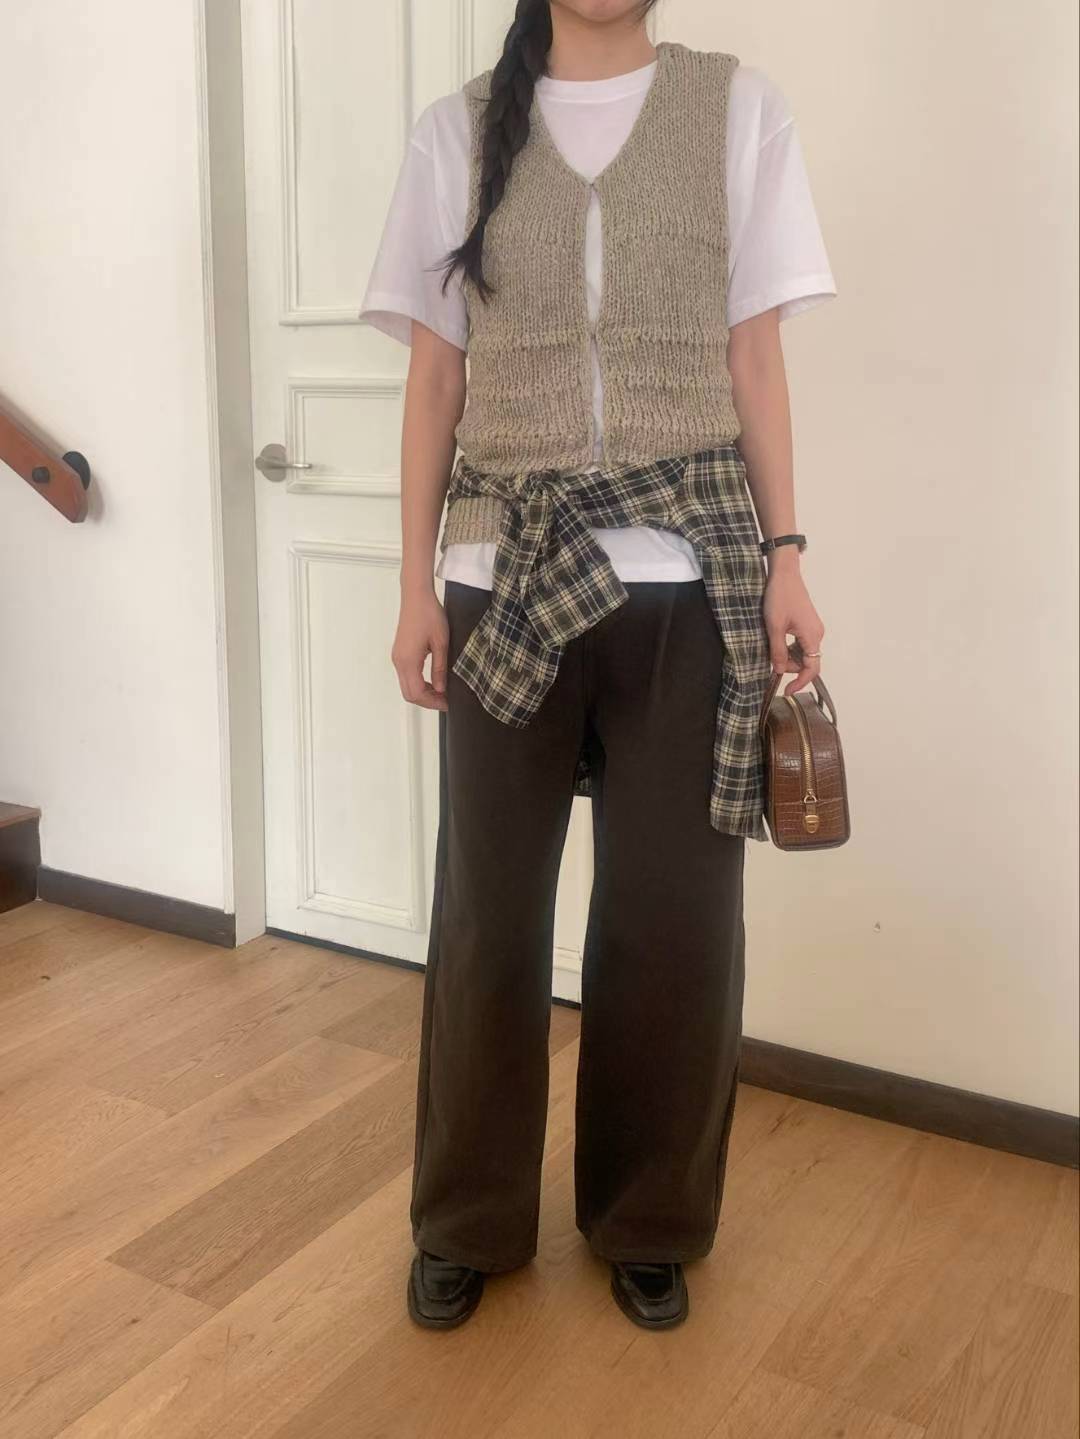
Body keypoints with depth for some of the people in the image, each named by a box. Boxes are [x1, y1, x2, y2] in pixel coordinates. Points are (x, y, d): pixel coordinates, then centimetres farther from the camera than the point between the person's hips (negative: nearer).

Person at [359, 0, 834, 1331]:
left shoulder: (738, 108, 8)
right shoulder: (458, 130, 9)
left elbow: (754, 358, 7)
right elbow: (434, 377, 7)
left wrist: (784, 557, 0)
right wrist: (416, 584, 3)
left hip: (692, 580, 0)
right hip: (507, 576, 1)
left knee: (674, 911, 6)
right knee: (487, 908, 7)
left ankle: (647, 1222, 27)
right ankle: (469, 1220, 28)